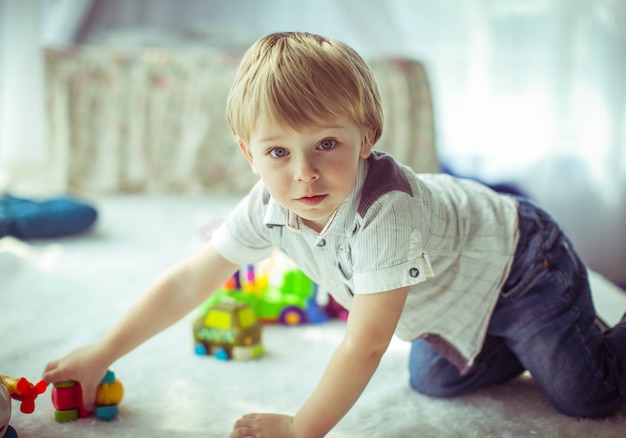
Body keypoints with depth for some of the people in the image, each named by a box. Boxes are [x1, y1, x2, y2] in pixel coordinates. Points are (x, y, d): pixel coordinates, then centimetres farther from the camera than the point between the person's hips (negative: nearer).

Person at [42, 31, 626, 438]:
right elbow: (187, 282, -15)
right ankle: (517, 346, 39)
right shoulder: (269, 208, -23)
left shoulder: (384, 211, -45)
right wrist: (102, 354, -13)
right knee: (435, 382, 19)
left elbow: (365, 345, -40)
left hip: (519, 268, -6)